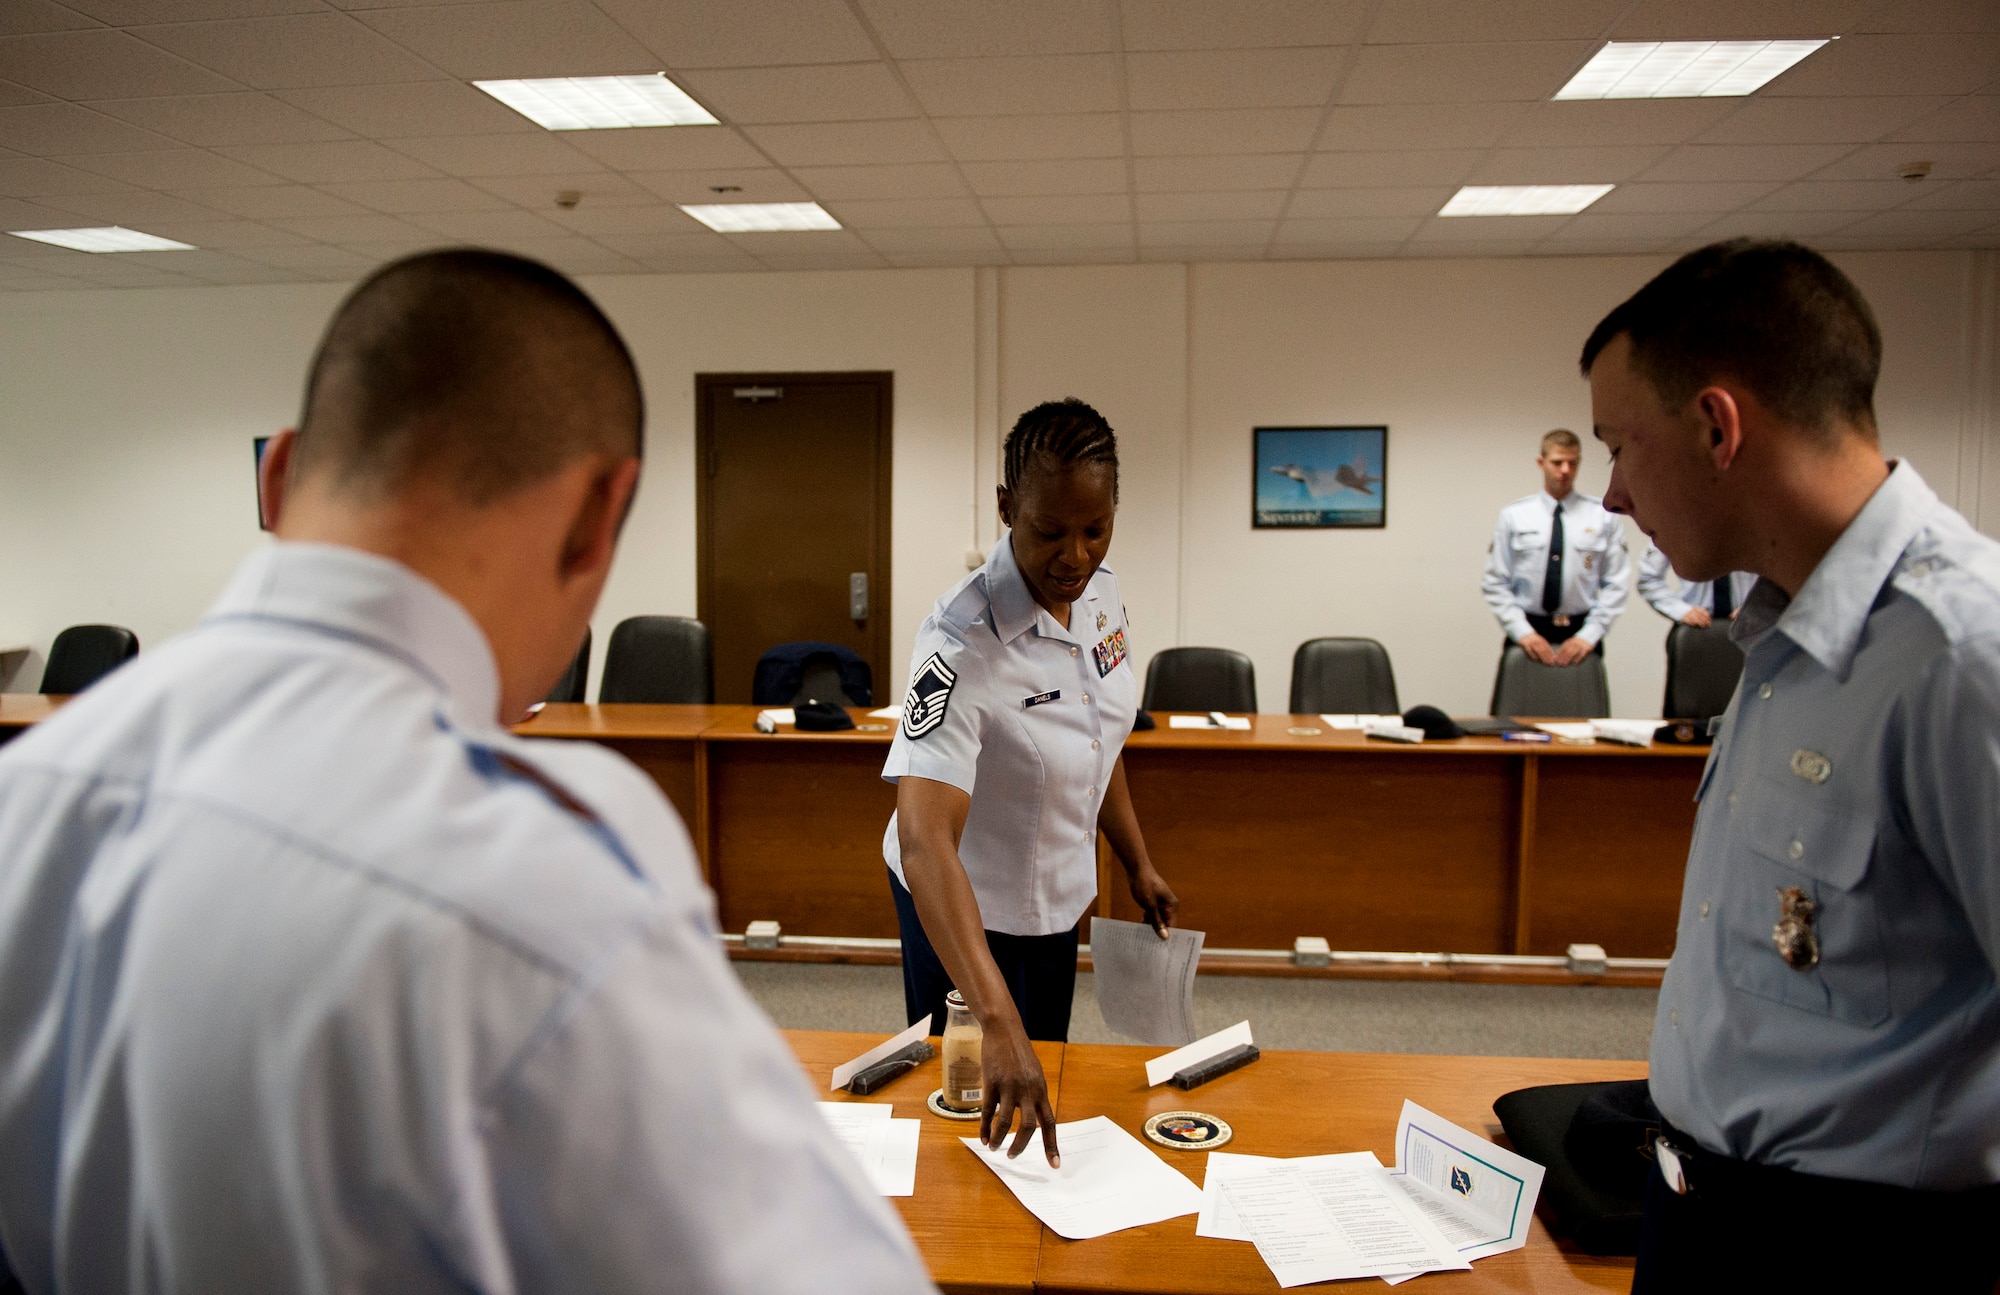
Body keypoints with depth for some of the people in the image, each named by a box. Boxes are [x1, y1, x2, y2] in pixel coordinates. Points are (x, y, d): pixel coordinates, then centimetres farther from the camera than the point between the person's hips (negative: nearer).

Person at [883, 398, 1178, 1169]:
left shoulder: (1100, 594, -10)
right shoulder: (963, 643, -34)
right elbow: (925, 839, -43)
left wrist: (1137, 864, 11)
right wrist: (998, 1024, -51)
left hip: (1057, 896, 7)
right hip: (966, 909, -7)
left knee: (1047, 1077, 24)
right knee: (976, 1108, 13)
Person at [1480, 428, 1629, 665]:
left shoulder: (1603, 516, 4)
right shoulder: (1513, 516, 3)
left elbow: (1615, 583, 2)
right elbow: (1495, 583, 1)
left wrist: (1589, 635, -7)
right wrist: (1523, 633, -8)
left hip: (1580, 635, 0)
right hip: (1528, 632, 0)